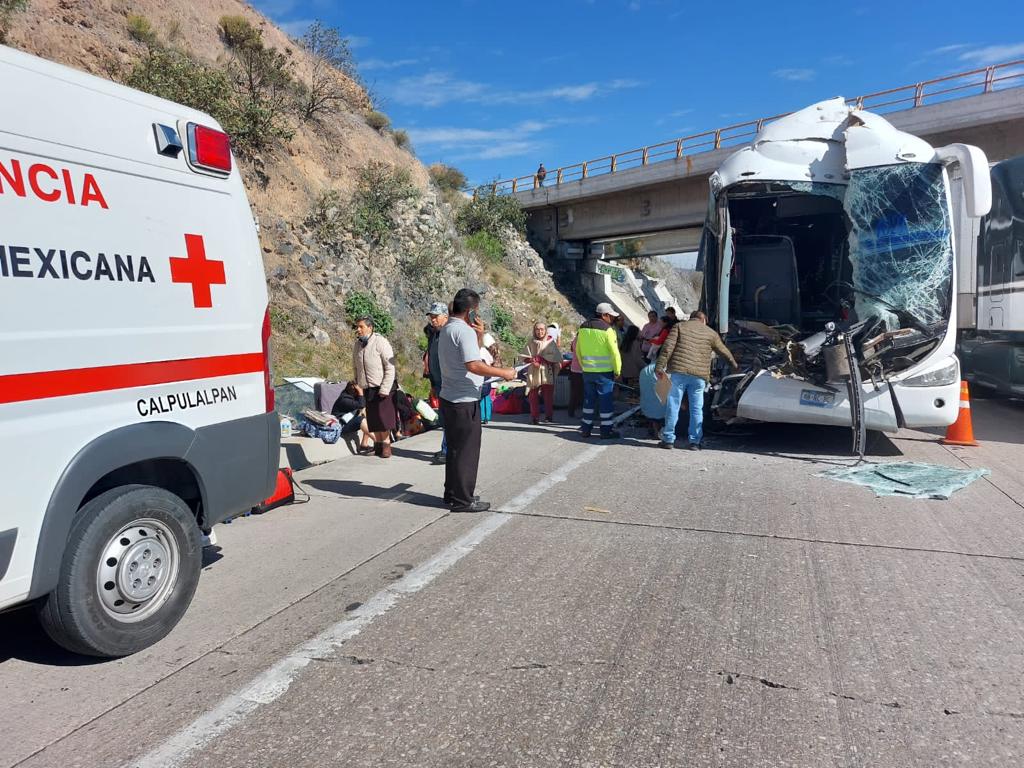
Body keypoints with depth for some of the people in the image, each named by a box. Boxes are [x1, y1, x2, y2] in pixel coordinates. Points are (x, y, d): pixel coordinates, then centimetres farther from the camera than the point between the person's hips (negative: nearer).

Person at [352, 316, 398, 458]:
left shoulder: (380, 342, -12)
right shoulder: (357, 345, 9)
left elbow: (390, 368, -14)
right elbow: (356, 367, 21)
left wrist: (385, 389, -17)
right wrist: (358, 385, 10)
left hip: (383, 387, -6)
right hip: (367, 388, 6)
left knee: (383, 416, -5)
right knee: (372, 418, 7)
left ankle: (386, 444, 7)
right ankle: (378, 444, 18)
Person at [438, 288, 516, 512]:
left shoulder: (447, 329, 15)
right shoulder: (464, 330, -16)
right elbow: (474, 365, -26)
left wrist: (479, 336, 7)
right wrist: (503, 373, -17)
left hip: (449, 398, 10)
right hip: (464, 401, -10)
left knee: (455, 449, 18)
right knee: (466, 451, 0)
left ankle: (453, 494, 27)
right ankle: (462, 500, 8)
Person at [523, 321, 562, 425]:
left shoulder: (550, 342, 6)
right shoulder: (530, 343, 9)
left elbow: (556, 357, -5)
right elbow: (526, 357, 4)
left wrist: (540, 358, -12)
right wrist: (534, 361, -16)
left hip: (547, 373, -1)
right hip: (534, 373, 1)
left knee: (548, 396, -4)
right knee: (533, 396, -2)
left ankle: (549, 416, 4)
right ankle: (535, 417, 5)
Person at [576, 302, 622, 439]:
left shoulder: (583, 328, 7)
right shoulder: (607, 330, -13)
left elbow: (578, 350, 13)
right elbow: (614, 352, -14)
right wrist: (617, 371, -4)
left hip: (587, 371, 6)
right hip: (604, 372, -6)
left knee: (589, 399, 15)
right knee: (606, 401, 3)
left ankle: (586, 428, 20)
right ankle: (606, 430, 7)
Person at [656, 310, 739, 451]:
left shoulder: (679, 326, 10)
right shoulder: (711, 333, 15)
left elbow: (667, 347, -2)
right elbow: (724, 351, 27)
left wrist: (660, 366, -3)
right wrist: (734, 364, 44)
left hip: (678, 371, -1)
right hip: (699, 376, 1)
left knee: (673, 405, 4)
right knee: (697, 409, 9)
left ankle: (668, 440, 6)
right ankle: (695, 442, 10)